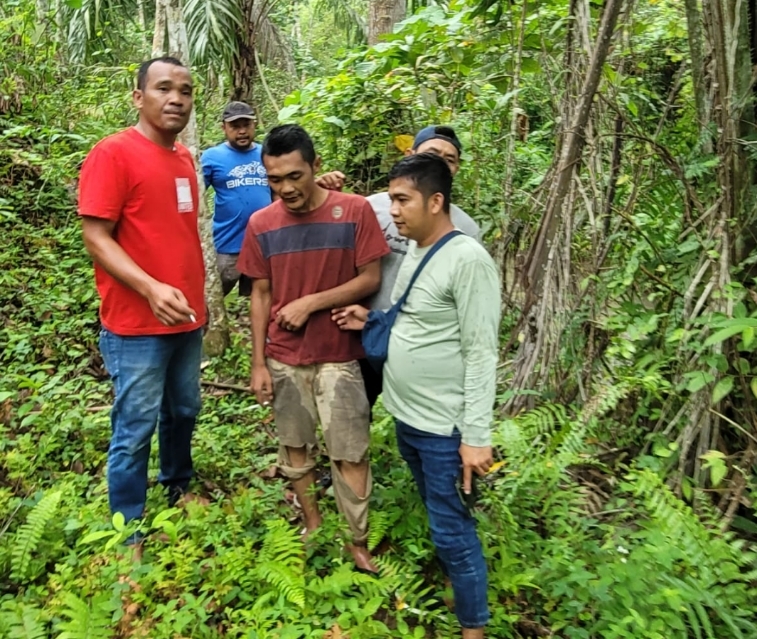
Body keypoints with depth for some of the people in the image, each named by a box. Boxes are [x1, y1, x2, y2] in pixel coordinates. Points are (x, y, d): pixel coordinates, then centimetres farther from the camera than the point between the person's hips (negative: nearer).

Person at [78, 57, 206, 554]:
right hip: (137, 325, -7)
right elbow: (96, 238, -16)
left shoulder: (185, 158, 10)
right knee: (135, 429, 4)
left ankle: (179, 490, 41)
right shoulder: (113, 153, -12)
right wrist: (151, 289, -28)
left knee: (183, 413, 20)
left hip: (187, 319, 7)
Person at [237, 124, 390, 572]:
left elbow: (371, 280, -9)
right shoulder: (261, 224, -1)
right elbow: (260, 295, 3)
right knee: (295, 447, 15)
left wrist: (310, 303, -16)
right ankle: (312, 525, 36)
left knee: (350, 454, 2)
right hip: (283, 359, 3)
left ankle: (359, 544, 20)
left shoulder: (355, 211, -9)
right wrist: (258, 363, 1)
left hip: (338, 356, -2)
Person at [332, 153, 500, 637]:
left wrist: (476, 436, -20)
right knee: (437, 519, 23)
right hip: (406, 415, 8)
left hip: (445, 427, -8)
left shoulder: (468, 260, -18)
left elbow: (480, 354, -20)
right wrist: (372, 322, 2)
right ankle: (445, 587, 42)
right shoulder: (414, 250, 8)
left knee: (452, 530, 5)